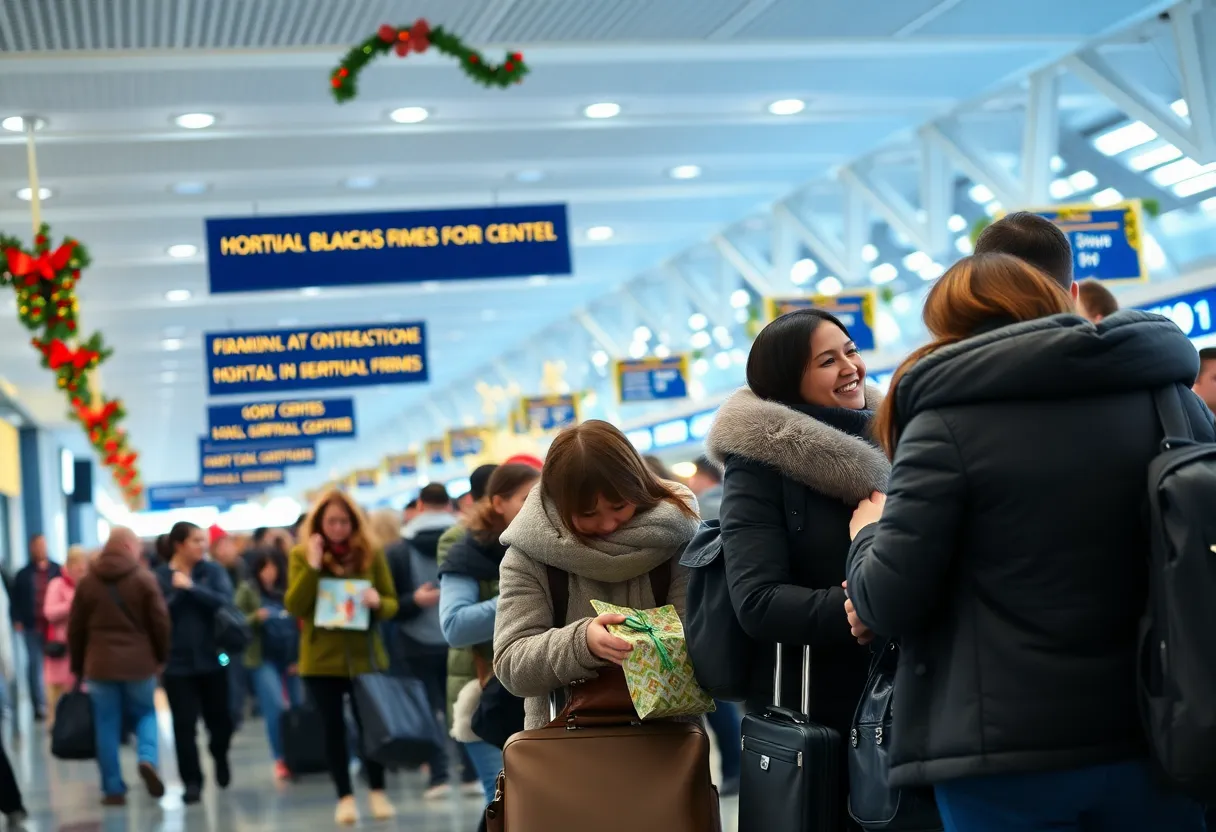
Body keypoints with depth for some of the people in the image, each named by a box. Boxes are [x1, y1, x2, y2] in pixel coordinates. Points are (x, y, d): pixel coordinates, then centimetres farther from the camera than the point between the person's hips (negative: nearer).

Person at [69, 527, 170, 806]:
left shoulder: (87, 582, 6)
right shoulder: (144, 579, -3)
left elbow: (75, 628, 8)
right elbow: (160, 622, -4)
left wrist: (78, 665, 17)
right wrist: (162, 656, 10)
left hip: (100, 664, 1)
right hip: (139, 663, -1)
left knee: (107, 726, 6)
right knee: (145, 714, 16)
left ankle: (114, 788, 6)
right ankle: (148, 759, -10)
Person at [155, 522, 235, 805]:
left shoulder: (213, 571, 1)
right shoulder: (159, 577, -3)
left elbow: (225, 601, -14)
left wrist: (191, 587, -18)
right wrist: (176, 592, -19)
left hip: (211, 658, 2)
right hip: (177, 662, -2)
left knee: (219, 718, 12)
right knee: (184, 724, -3)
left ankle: (220, 758, 41)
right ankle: (192, 781, 6)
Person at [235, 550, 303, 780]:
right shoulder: (247, 590, 2)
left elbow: (301, 623, 8)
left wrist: (301, 657, 0)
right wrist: (255, 618, -21)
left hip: (292, 657, 3)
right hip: (264, 658, -3)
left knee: (302, 706, 3)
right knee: (275, 708, -12)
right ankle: (280, 760, -2)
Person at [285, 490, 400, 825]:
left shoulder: (371, 553, 0)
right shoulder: (301, 555, -1)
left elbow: (392, 605, 3)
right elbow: (294, 607, -10)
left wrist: (377, 602, -20)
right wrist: (312, 565, -19)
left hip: (364, 656, 0)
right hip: (321, 659, 0)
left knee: (370, 724, 3)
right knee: (334, 727, 5)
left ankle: (378, 793, 16)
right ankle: (345, 798, 13)